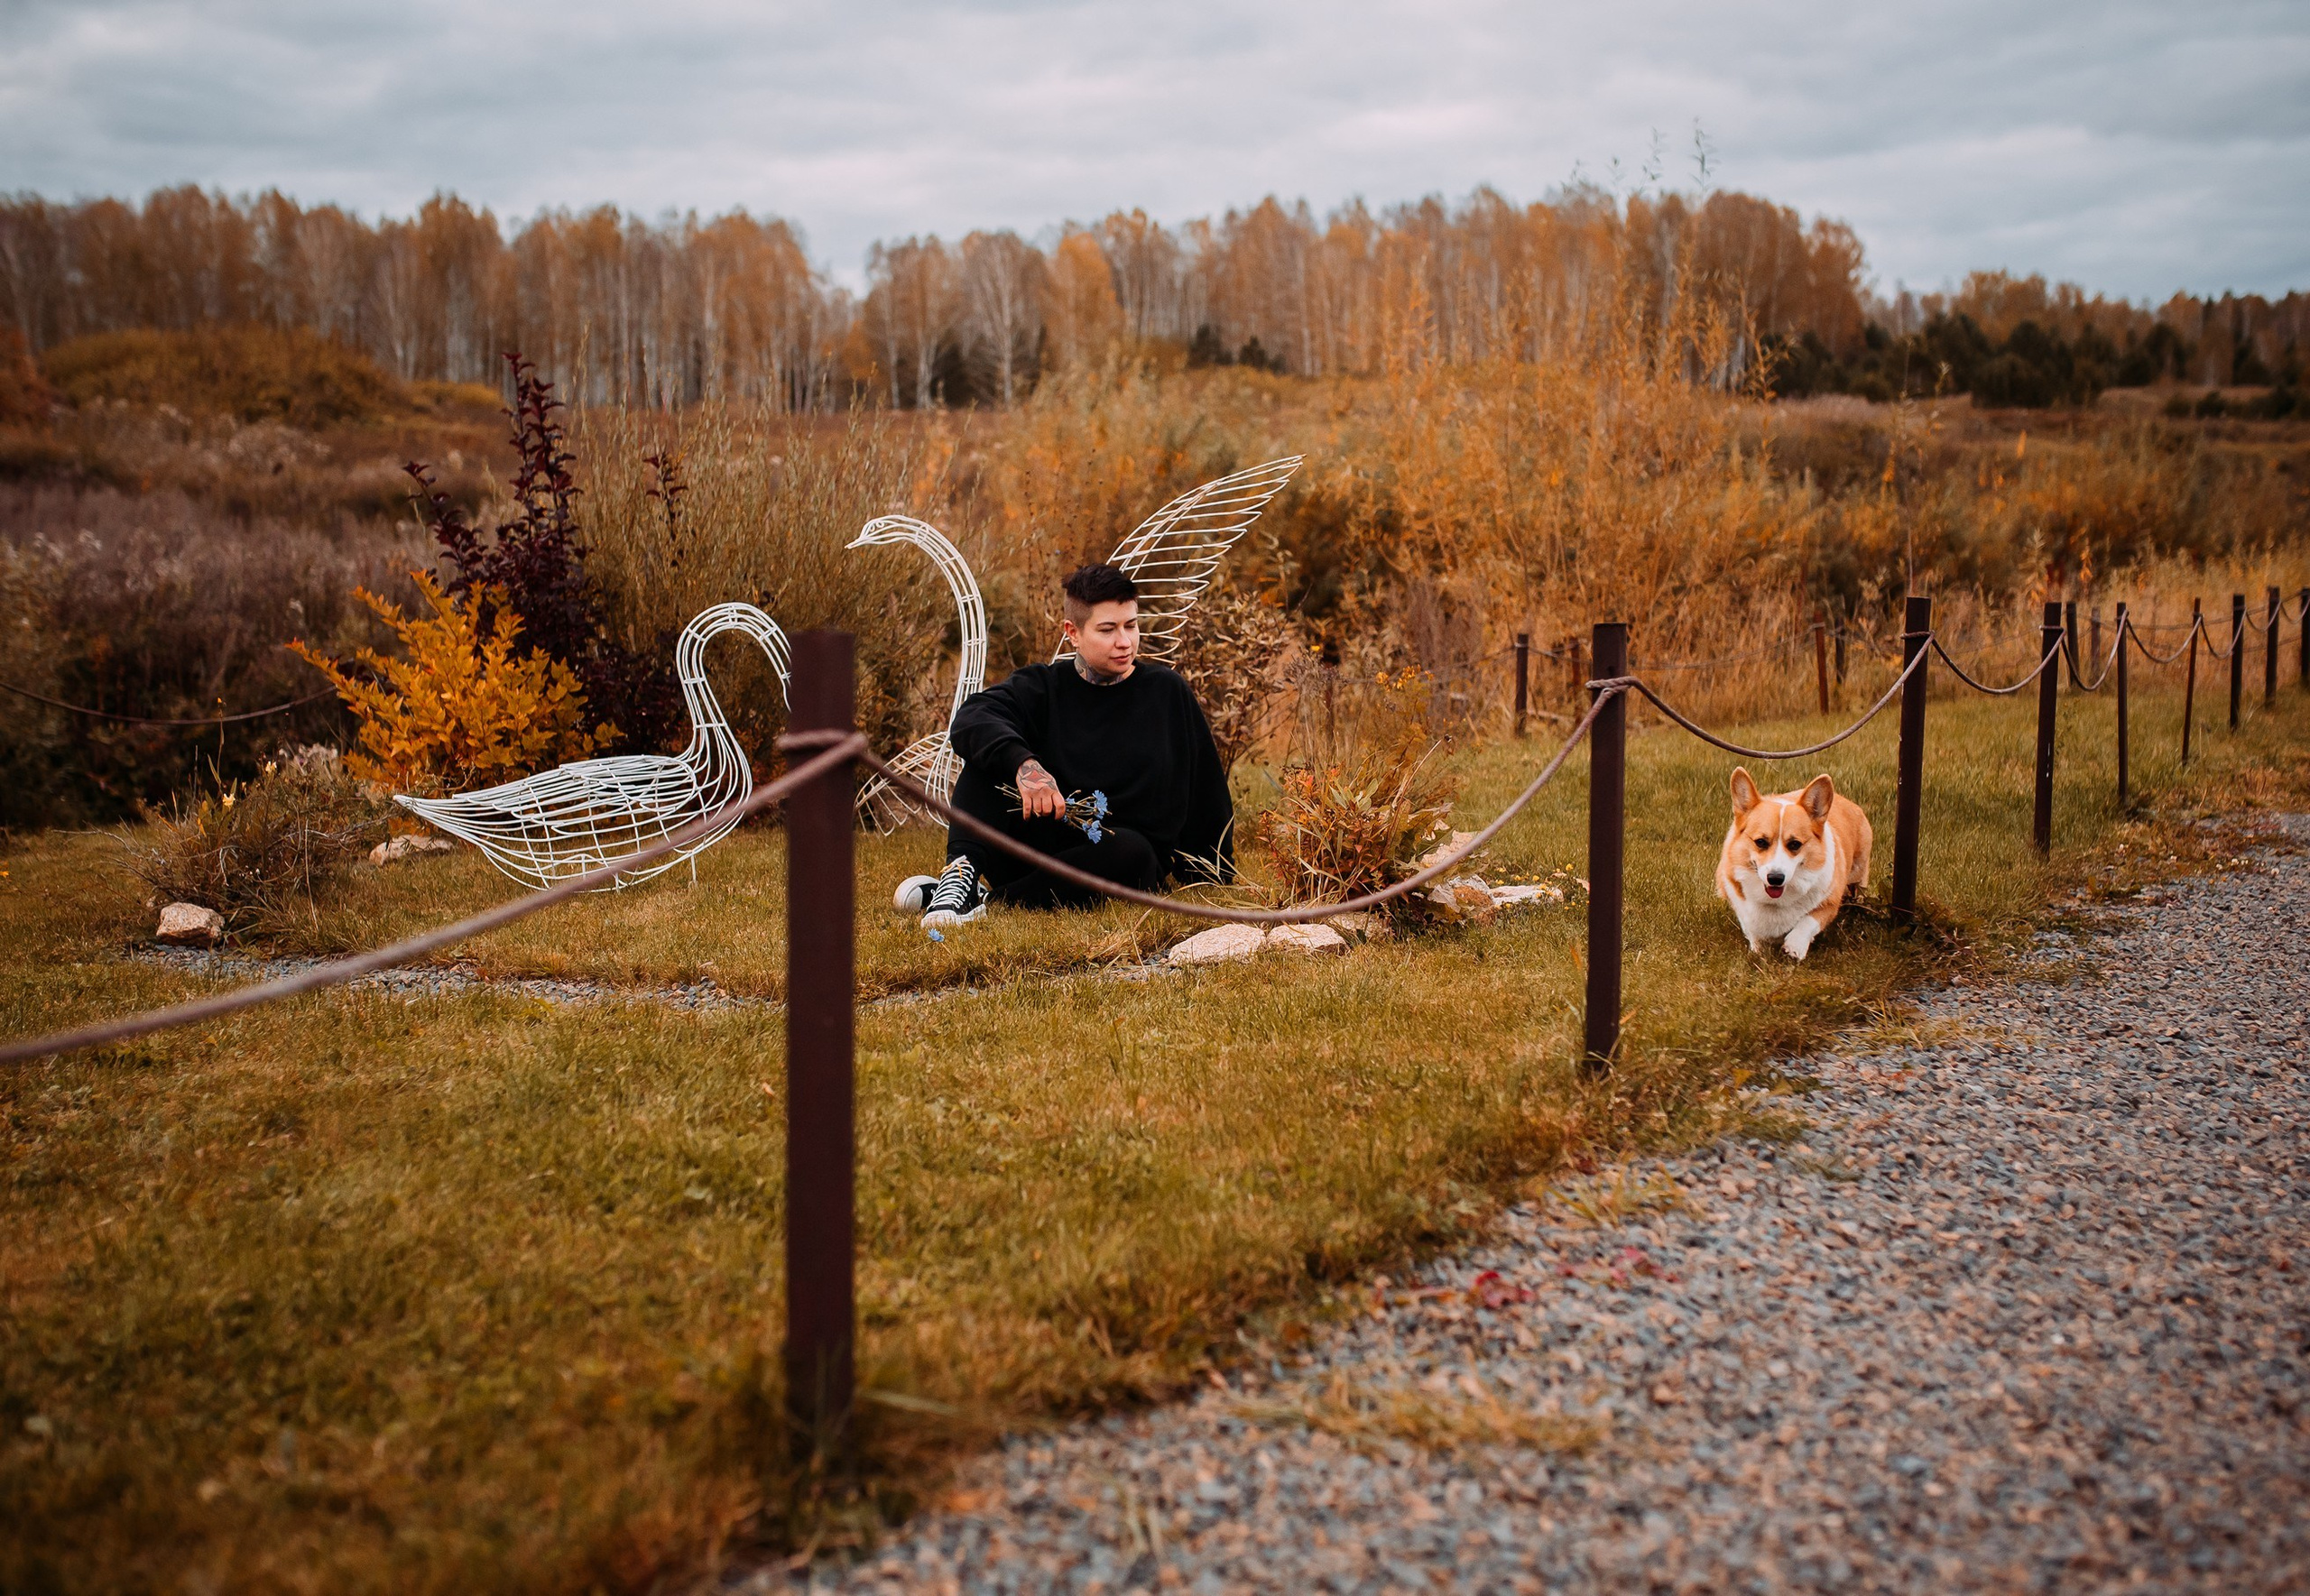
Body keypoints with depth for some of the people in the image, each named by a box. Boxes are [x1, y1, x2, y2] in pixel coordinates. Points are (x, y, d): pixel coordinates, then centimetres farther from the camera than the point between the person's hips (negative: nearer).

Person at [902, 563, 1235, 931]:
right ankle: (963, 870, -35)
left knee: (1131, 851, -36)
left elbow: (1208, 795, 10)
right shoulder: (1042, 686, 4)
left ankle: (987, 899, -37)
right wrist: (1023, 763, -37)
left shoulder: (1167, 691, 6)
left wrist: (1214, 879, 5)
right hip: (1033, 842, 1)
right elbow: (971, 719, -18)